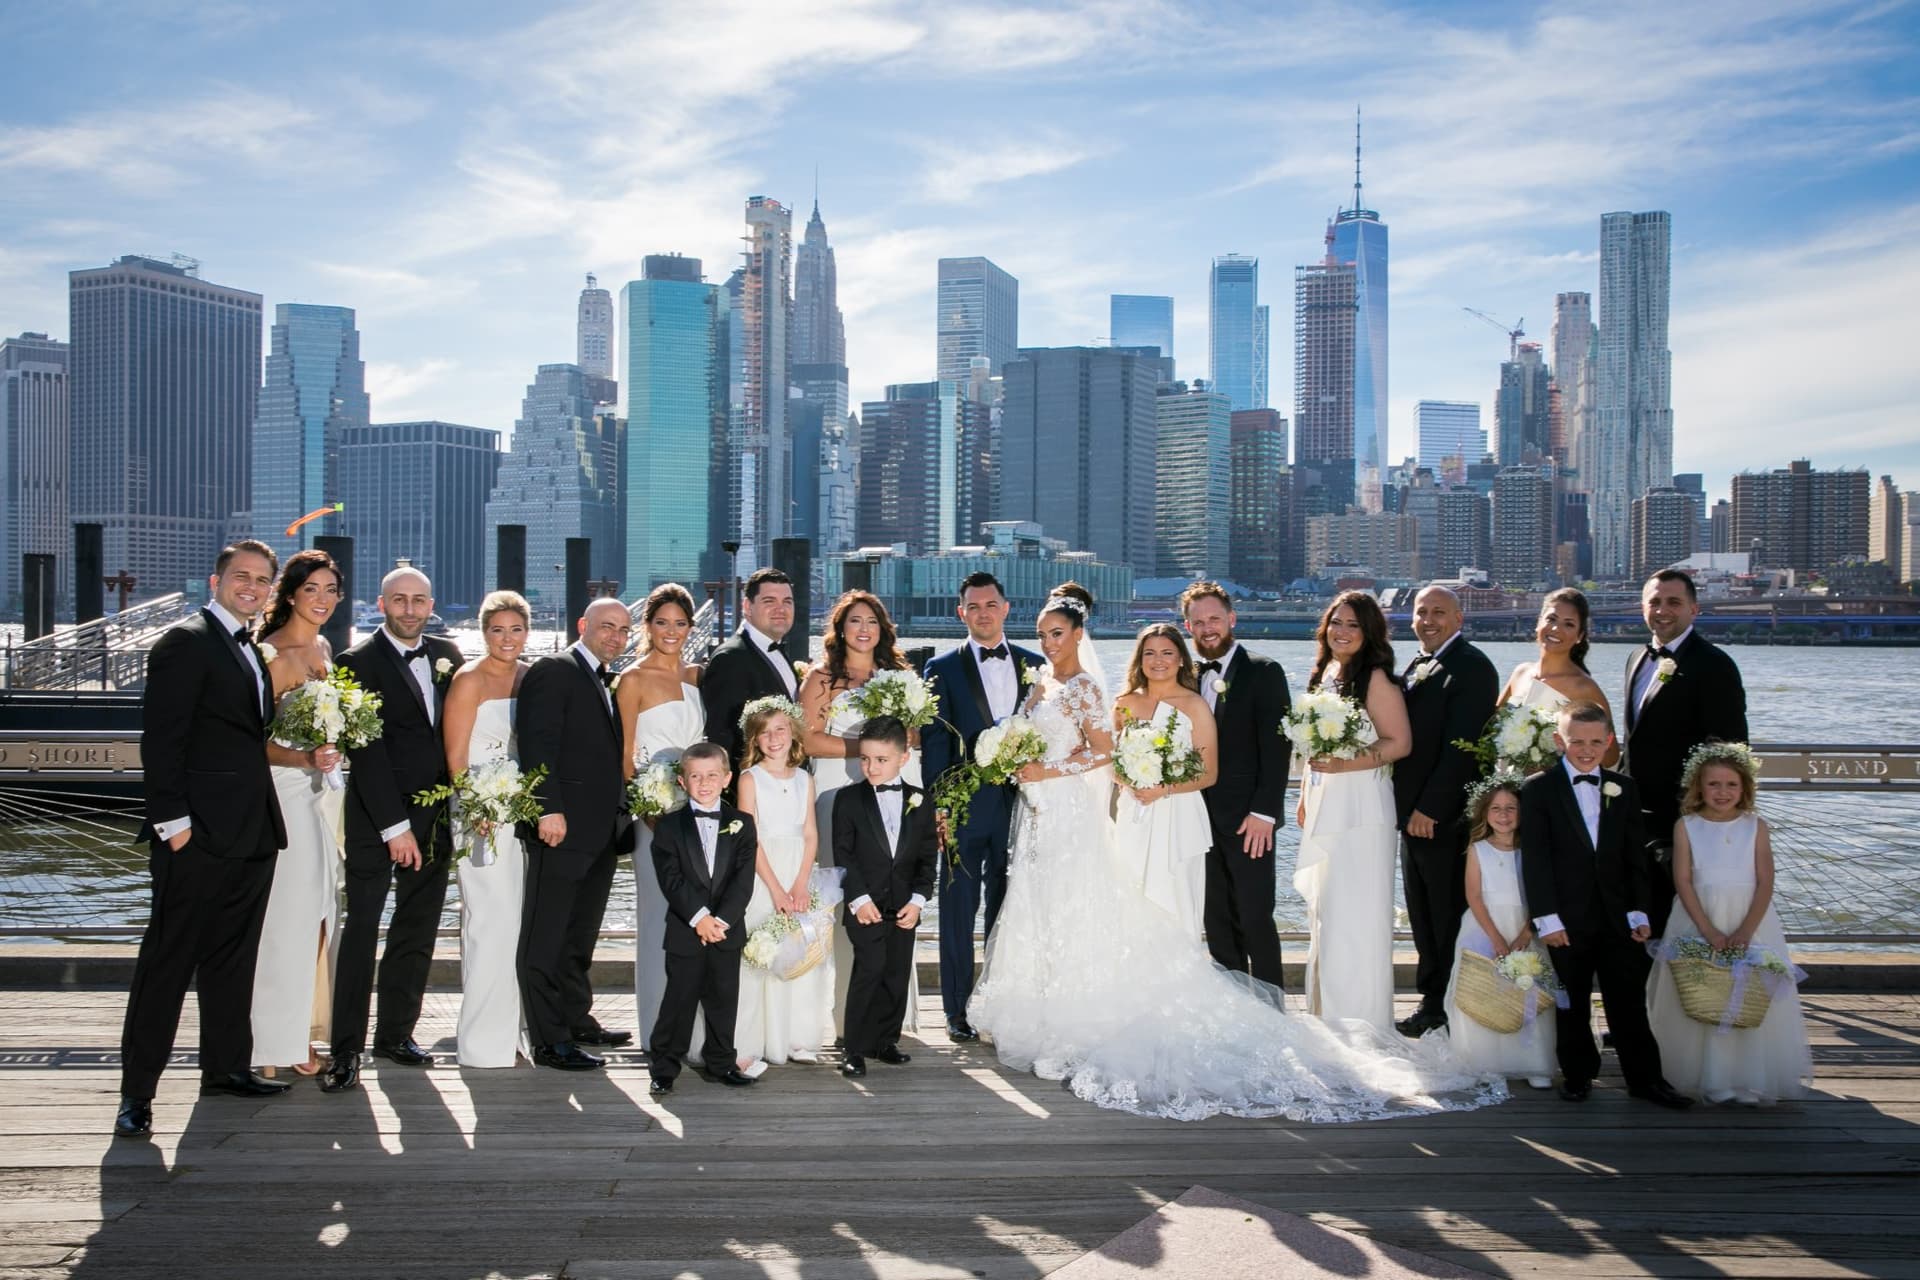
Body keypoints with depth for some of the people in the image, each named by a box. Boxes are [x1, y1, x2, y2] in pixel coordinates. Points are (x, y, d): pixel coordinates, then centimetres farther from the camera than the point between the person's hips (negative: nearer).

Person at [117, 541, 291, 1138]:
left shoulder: (251, 651, 18)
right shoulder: (186, 642, -9)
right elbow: (161, 737, -15)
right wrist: (172, 819, -19)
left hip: (251, 832, 9)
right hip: (200, 834, -9)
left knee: (234, 957, 16)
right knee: (168, 960, -3)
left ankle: (227, 1066, 27)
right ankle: (136, 1093, 4)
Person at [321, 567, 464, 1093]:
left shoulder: (447, 653, 9)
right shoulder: (358, 662, -7)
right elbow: (366, 750, -12)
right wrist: (394, 827, -15)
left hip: (434, 818, 5)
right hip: (375, 821, -5)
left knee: (418, 933, 10)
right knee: (361, 932, -3)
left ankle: (396, 1033, 22)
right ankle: (347, 1050, 1)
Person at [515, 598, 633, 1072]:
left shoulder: (608, 682, 19)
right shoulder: (553, 671, -7)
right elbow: (538, 743, -16)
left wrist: (619, 814, 14)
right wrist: (548, 810, -22)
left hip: (601, 830, 9)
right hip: (563, 826, -9)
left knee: (581, 936, 18)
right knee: (546, 937, -2)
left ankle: (577, 1020, 28)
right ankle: (550, 1042, 0)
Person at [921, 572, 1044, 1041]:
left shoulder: (1033, 664, 8)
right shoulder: (943, 668, 0)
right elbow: (934, 743, -3)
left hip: (1019, 804, 2)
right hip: (965, 806, -2)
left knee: (1007, 910, 11)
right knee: (959, 910, 4)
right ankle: (957, 1010, 13)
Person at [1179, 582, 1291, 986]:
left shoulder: (1264, 672, -3)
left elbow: (1277, 746, -8)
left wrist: (1264, 812, -15)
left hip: (1247, 820, -5)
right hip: (1202, 818, 5)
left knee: (1255, 919, -4)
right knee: (1217, 922, 10)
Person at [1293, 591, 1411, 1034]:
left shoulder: (1376, 678, -12)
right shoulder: (1323, 673, 13)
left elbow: (1400, 742, -16)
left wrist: (1346, 764, -23)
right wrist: (1305, 796, 18)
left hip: (1360, 806, -9)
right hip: (1322, 804, 9)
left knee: (1354, 913, -5)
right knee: (1325, 912, 13)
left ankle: (1361, 1020, 4)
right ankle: (1327, 1012, 23)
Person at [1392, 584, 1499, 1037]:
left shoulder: (1471, 667, -12)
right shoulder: (1417, 666, 15)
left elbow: (1461, 745, -18)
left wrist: (1430, 808, -19)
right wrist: (1405, 805, 8)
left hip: (1445, 815, -8)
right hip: (1415, 813, 8)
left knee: (1449, 918, 2)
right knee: (1423, 915, 14)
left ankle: (1450, 1010, 12)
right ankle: (1432, 1002, 23)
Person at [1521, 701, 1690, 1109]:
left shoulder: (1624, 789, 7)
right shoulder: (1538, 789, -5)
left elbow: (1635, 857, 8)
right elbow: (1535, 859, -8)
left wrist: (1638, 912, 2)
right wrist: (1546, 918, -13)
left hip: (1617, 917, 3)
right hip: (1568, 919, -2)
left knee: (1629, 1002, 6)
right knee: (1572, 1004, 9)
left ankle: (1645, 1077, 17)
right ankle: (1577, 1075, 22)